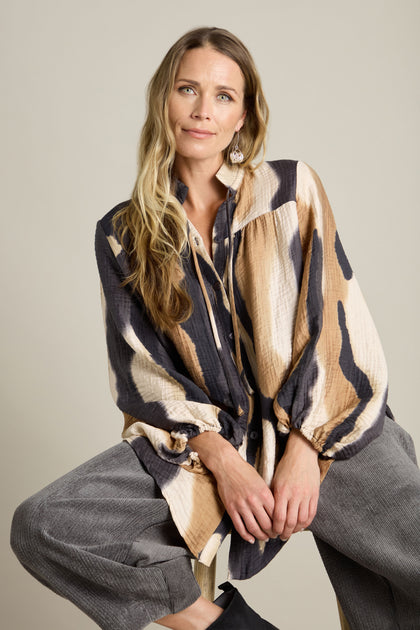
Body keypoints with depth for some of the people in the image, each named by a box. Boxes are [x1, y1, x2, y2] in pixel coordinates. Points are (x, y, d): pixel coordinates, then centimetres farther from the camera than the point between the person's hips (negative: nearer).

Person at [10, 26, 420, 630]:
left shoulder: (293, 189, 7)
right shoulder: (122, 233, 9)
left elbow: (336, 322, 0)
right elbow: (140, 367, 3)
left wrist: (304, 446, -12)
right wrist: (221, 460, -12)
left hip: (322, 426, -1)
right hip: (200, 437, 2)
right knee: (37, 527, -21)